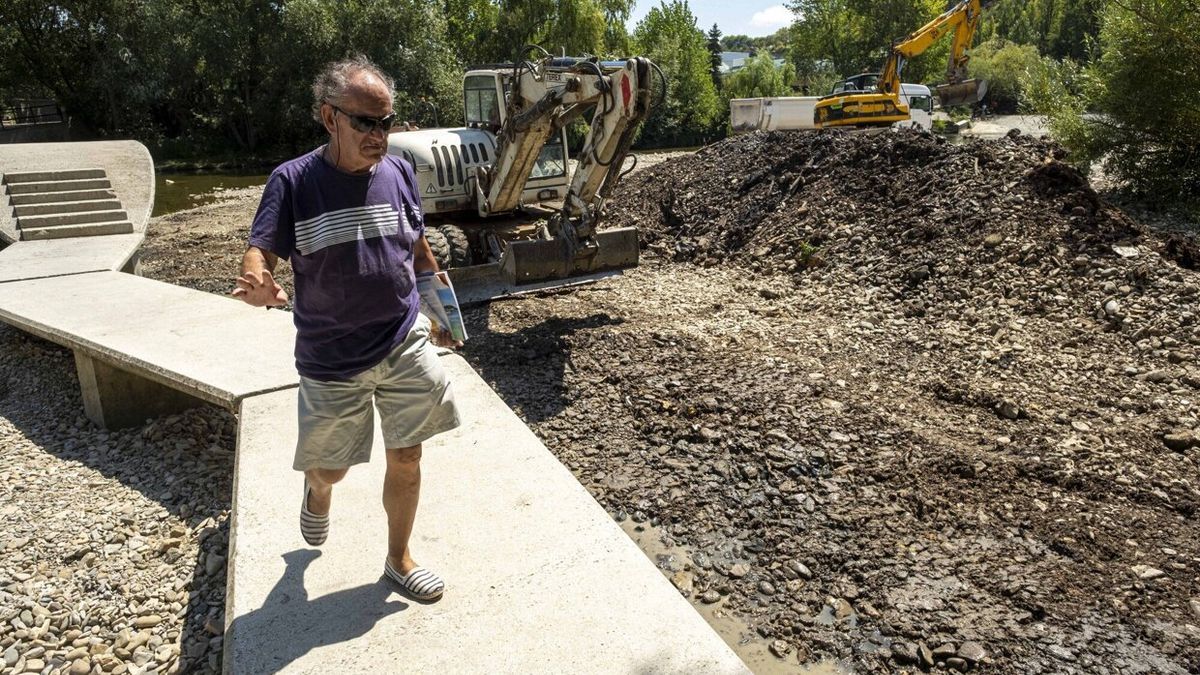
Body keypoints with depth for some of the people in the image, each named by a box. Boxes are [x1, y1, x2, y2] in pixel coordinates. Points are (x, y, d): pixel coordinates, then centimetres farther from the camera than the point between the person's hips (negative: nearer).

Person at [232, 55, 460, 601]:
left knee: (405, 458, 9)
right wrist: (255, 281, -35)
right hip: (331, 359, -2)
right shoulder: (293, 181, -11)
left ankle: (399, 557, 33)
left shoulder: (399, 172, 0)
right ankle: (317, 494, 54)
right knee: (329, 468, 14)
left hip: (405, 344, 3)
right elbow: (260, 250, -11)